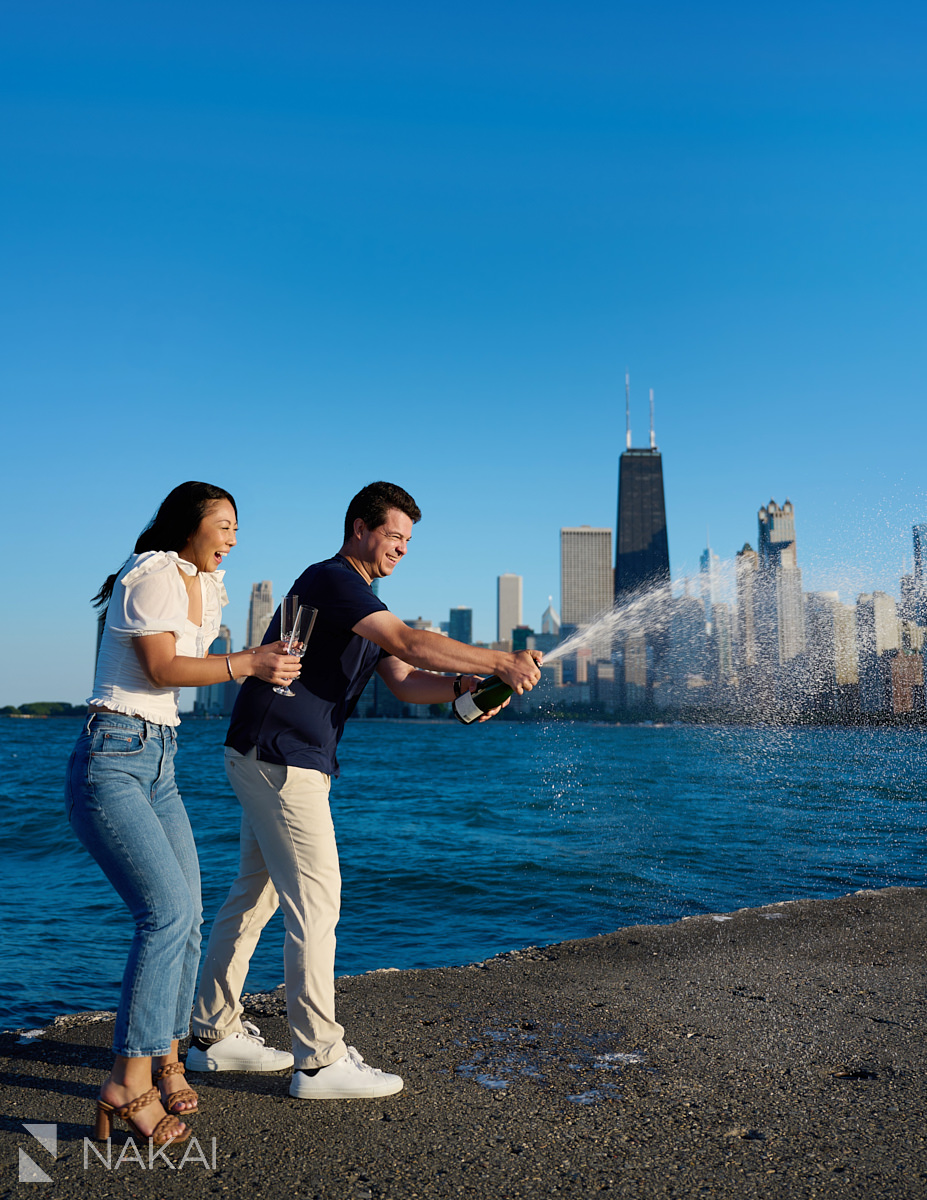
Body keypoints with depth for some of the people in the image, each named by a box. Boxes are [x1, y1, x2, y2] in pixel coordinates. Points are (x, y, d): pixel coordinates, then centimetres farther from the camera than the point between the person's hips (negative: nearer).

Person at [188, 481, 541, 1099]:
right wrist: (499, 662, -24)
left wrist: (460, 687, -11)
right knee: (315, 902, -7)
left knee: (254, 895, 15)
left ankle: (215, 1033, 26)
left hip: (276, 762, 11)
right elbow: (410, 642, -27)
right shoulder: (332, 580, -14)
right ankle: (321, 1060, 2)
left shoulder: (361, 604, 18)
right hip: (279, 758, -11)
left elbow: (405, 680, 7)